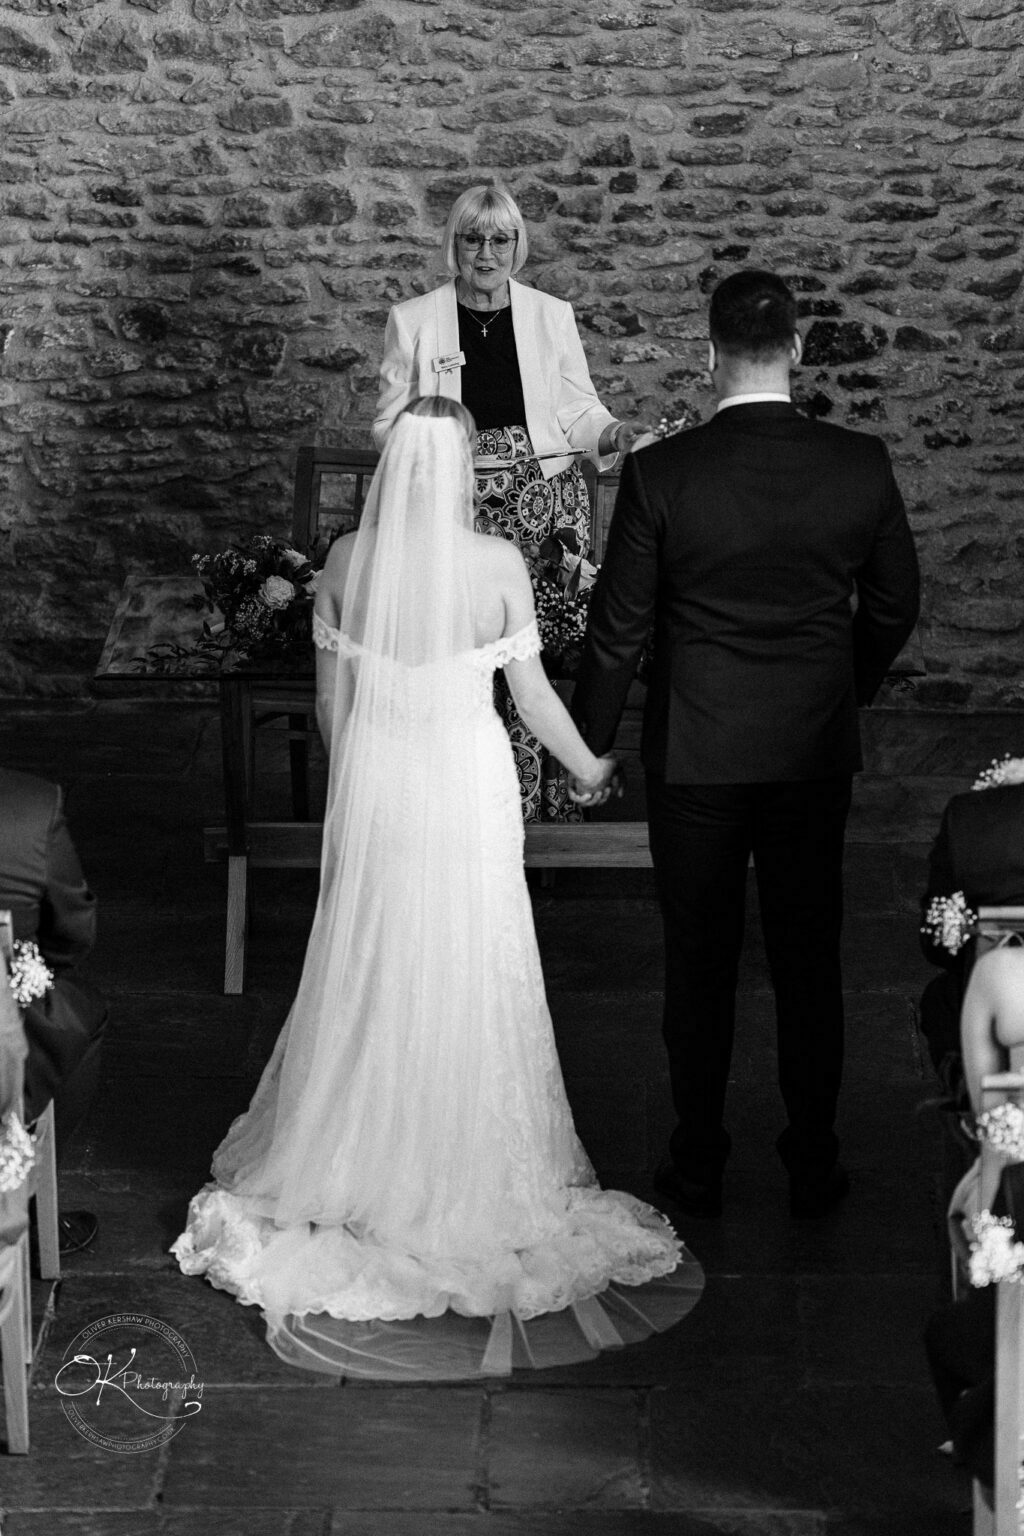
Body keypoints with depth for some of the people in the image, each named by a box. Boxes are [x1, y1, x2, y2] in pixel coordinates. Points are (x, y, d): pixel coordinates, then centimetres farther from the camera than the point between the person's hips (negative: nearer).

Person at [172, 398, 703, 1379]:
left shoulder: (346, 561, -6)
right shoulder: (498, 565, -13)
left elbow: (331, 696, 2)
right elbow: (532, 694, -5)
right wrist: (590, 770, 11)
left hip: (372, 788, 2)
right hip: (467, 792, -2)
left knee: (365, 976, 15)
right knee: (468, 980, 9)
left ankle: (343, 1167, 27)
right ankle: (468, 1179, 19)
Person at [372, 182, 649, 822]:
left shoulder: (552, 316, 9)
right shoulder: (413, 320, 7)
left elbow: (579, 412, 11)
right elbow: (389, 422, 9)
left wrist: (615, 434, -10)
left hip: (545, 502, 1)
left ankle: (542, 803, 3)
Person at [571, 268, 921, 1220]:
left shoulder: (659, 474, -15)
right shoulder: (861, 466, -9)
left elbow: (618, 628, -9)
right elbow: (895, 606, 4)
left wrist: (590, 740, 5)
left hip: (695, 758, -2)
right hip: (816, 752, 2)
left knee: (699, 967, 11)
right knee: (809, 962, 14)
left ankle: (698, 1168, 22)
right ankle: (813, 1167, 23)